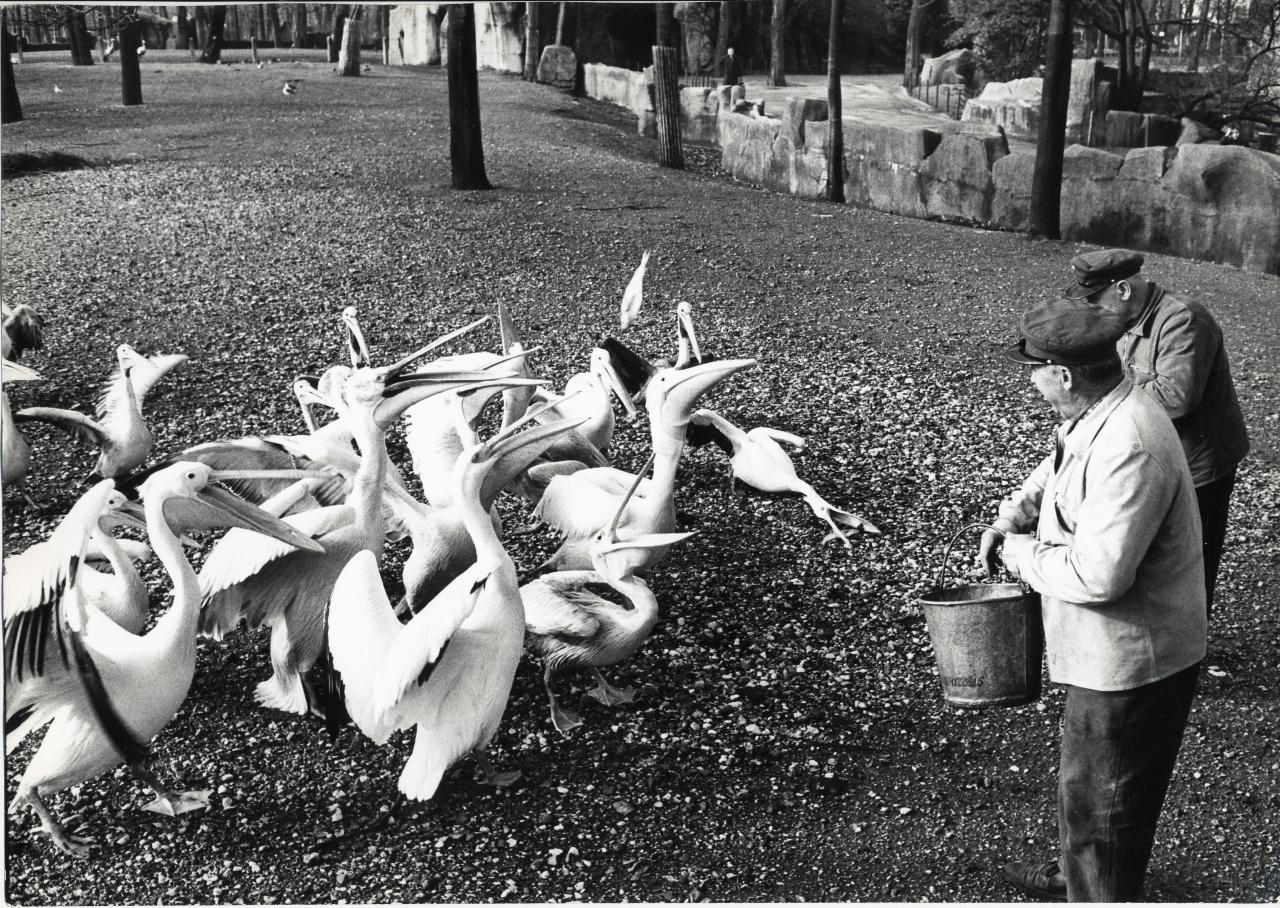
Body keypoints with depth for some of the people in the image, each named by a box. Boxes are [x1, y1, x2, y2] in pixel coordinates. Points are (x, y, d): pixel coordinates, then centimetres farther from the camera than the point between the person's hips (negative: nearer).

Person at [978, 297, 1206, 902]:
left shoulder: (1128, 449, -32)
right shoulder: (1098, 418, 1)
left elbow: (1098, 574, -35)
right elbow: (1059, 469, 22)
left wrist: (1021, 553, -18)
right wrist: (1010, 516, 6)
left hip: (1129, 663, -10)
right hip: (1118, 651, 10)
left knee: (1098, 800, 7)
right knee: (1086, 780, 29)